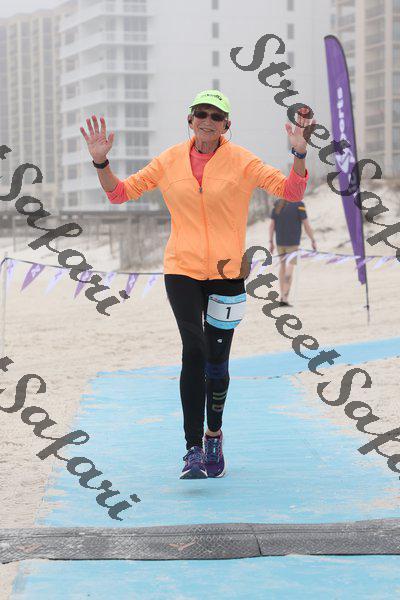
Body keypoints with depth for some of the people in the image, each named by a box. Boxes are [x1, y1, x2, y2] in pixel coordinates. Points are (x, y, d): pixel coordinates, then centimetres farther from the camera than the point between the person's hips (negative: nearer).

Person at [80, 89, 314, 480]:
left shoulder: (240, 161, -2)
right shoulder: (170, 161, 3)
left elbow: (290, 191, -6)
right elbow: (120, 192, 9)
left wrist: (299, 155, -22)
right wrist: (101, 162, -7)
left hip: (226, 271, 0)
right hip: (182, 268, 0)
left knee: (217, 359, 6)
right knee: (194, 351, -15)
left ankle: (214, 436, 30)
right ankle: (193, 448, -14)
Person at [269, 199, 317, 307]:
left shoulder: (277, 205, 5)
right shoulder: (299, 205, -10)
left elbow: (271, 224, 4)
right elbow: (306, 225, -10)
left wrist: (271, 243, 8)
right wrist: (313, 241, -1)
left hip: (280, 241, 5)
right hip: (292, 243, -5)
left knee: (282, 265, 20)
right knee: (289, 268, -5)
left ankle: (282, 296, 20)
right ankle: (285, 298, -14)